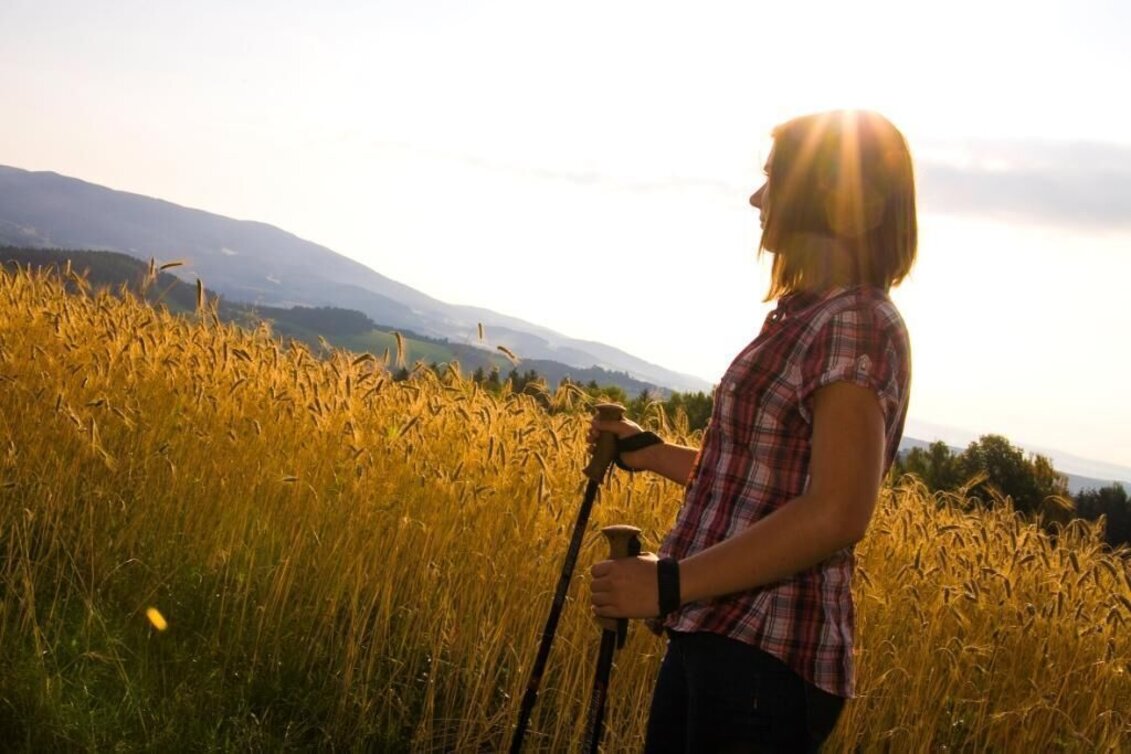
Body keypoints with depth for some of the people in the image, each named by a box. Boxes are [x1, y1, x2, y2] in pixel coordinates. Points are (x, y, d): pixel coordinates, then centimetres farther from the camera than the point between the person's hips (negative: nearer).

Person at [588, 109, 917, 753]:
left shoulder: (857, 323, -15)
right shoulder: (809, 319, 14)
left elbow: (838, 513, -23)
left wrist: (670, 583, -22)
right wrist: (649, 452, 23)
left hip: (765, 660, -9)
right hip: (713, 640, 9)